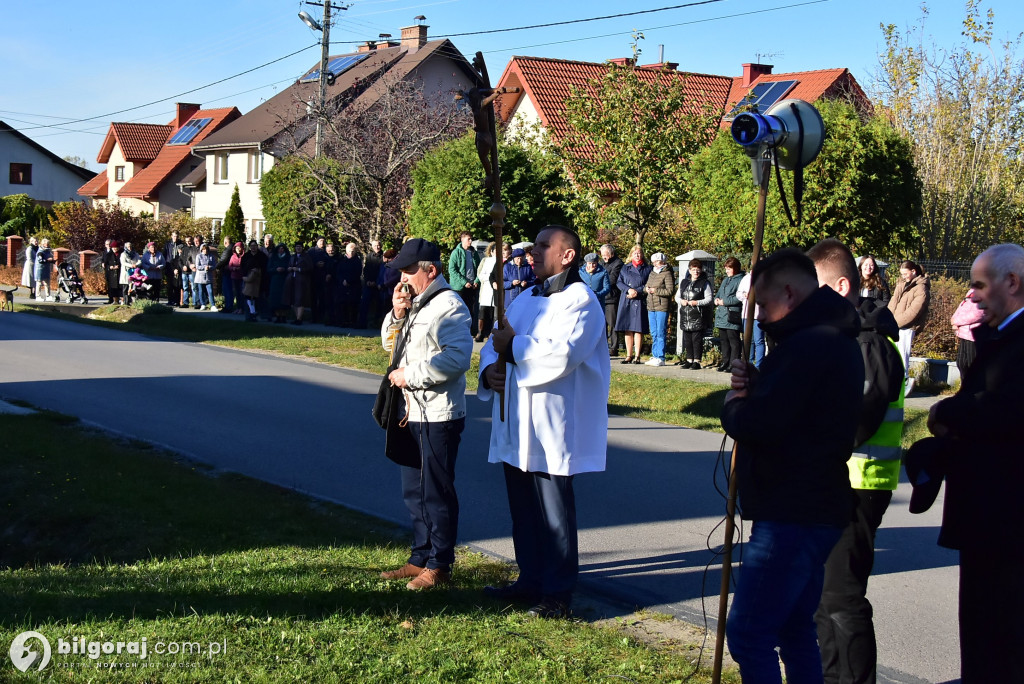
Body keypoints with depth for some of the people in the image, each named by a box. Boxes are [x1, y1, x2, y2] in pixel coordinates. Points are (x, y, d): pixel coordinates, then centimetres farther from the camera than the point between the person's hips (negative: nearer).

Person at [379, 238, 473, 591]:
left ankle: (440, 566, 9)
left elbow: (456, 358, -26)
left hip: (438, 415, -10)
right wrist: (397, 315, 2)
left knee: (437, 492, -1)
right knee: (414, 491, 16)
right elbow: (391, 343, 21)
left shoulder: (448, 307, -15)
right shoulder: (413, 302, 15)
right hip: (412, 412, 10)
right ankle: (421, 558, 27)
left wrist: (410, 374, -19)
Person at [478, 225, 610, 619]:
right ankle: (530, 580, 27)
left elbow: (562, 354, -24)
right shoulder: (526, 299, 18)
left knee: (554, 514, -1)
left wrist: (514, 346, -14)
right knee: (523, 510, 15)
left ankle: (558, 593, 7)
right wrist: (489, 369, -4)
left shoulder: (580, 301, -9)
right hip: (515, 425, 8)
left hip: (550, 428, -8)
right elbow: (496, 342, 18)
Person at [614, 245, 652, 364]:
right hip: (626, 301, 3)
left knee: (638, 329, -6)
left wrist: (637, 291, -12)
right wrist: (629, 290, -10)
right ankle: (629, 355, 7)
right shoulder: (625, 268, 16)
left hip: (640, 302, -2)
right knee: (627, 329, 2)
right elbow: (619, 282, 7)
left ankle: (637, 356, -3)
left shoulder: (647, 269, 9)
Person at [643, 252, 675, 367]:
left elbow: (670, 291, -13)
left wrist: (655, 291, -15)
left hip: (662, 307, -8)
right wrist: (646, 288, 3)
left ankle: (660, 358, -3)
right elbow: (646, 285, 27)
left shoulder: (667, 274, -7)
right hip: (651, 306, 8)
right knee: (654, 333, 11)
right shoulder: (652, 273, 16)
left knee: (660, 333, -6)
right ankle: (654, 356, 16)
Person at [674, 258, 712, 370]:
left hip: (698, 317, -5)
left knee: (697, 339, -5)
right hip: (685, 316, 5)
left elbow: (709, 299, -5)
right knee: (687, 339, 8)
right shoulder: (684, 282, 16)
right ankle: (689, 360, 16)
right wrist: (681, 301, -2)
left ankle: (697, 361, 0)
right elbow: (677, 296, 20)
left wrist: (697, 302, -17)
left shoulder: (705, 283, 0)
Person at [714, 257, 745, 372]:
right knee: (724, 340, 13)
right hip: (721, 315, 9)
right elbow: (719, 293, 28)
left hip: (732, 316, -9)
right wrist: (717, 299, 5)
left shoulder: (740, 280, -8)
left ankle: (733, 364, -4)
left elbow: (739, 298, -17)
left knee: (733, 340, -5)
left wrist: (724, 301, -15)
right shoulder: (725, 280, 21)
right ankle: (725, 363, 19)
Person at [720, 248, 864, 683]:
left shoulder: (808, 345, -19)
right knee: (794, 630, 18)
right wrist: (752, 388, -1)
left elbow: (760, 424, -26)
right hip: (816, 508, 11)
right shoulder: (834, 340, 15)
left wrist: (733, 404, -5)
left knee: (748, 633, -8)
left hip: (790, 514, -11)